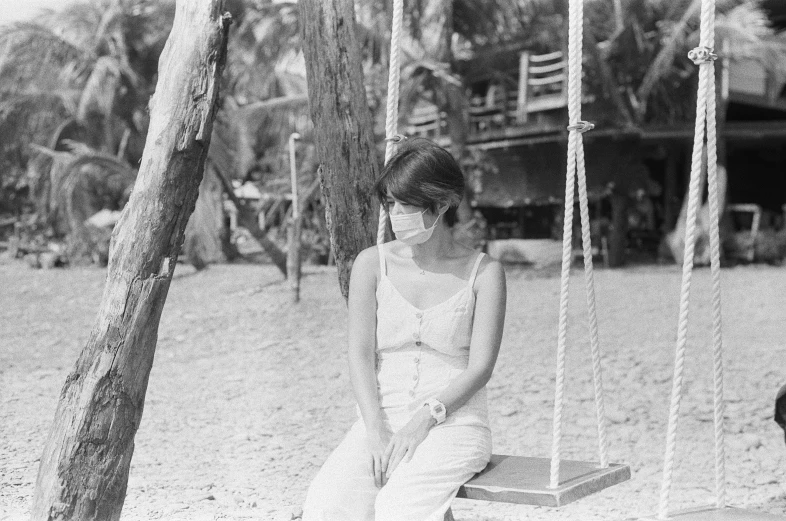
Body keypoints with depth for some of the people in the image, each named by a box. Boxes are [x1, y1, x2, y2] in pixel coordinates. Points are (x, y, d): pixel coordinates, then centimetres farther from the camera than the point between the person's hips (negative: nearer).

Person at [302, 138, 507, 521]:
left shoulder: (483, 273, 2)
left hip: (455, 423, -2)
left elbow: (480, 367, -4)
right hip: (381, 421, 2)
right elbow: (360, 355, 1)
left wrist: (425, 417, -18)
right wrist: (376, 430, -14)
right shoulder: (372, 264, 8)